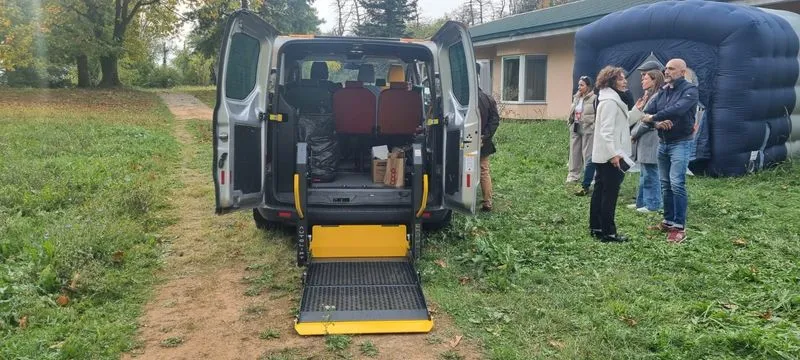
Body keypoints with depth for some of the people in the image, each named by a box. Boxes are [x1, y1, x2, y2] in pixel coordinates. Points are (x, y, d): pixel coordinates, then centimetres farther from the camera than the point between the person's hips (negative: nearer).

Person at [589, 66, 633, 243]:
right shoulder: (610, 101, -15)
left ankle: (596, 227, 20)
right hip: (610, 155, -11)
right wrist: (614, 153, -27)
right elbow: (606, 131, -23)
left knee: (600, 191, 13)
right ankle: (608, 232, -2)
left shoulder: (614, 99, 18)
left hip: (604, 155, 11)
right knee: (610, 193, -7)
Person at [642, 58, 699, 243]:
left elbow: (677, 109, -27)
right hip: (663, 143, 7)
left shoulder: (690, 90, -9)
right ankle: (668, 221, 19)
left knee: (676, 183, -14)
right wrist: (657, 123, -19)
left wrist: (653, 117, -17)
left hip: (680, 143, -7)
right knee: (665, 184, 10)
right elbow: (646, 113, 2)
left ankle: (679, 227, -10)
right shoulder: (662, 92, 12)